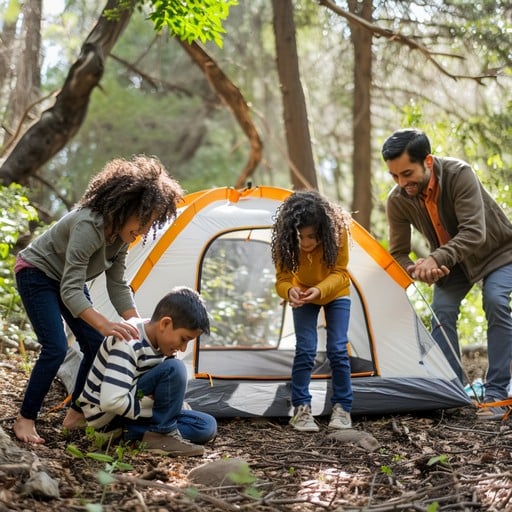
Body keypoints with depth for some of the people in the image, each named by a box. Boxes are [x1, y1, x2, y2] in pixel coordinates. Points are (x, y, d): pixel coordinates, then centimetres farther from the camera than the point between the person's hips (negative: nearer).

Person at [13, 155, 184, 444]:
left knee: (96, 345, 0)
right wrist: (106, 325, -52)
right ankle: (25, 420, -5)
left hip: (66, 278, 8)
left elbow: (118, 285, -5)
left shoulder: (122, 231, -12)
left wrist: (137, 327, -13)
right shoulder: (88, 225, -38)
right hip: (37, 275, -8)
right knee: (56, 348, -19)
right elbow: (70, 291, -40)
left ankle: (75, 415, 13)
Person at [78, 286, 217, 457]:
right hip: (104, 415, -9)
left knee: (206, 426, -3)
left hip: (132, 412, 9)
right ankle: (161, 433, -14)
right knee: (174, 369, -26)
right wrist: (156, 408, -22)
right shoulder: (128, 344, -27)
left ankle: (135, 432, -7)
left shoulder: (160, 341, 0)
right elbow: (110, 402, -35)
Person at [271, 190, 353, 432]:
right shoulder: (285, 241, -30)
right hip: (304, 297, 0)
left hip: (336, 294, 0)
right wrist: (290, 291, -50)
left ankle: (342, 408, 2)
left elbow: (340, 273, -25)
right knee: (305, 349, -12)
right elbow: (282, 279, -26)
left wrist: (320, 290, -44)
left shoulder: (337, 231, -32)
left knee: (338, 349, -10)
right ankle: (301, 409, -3)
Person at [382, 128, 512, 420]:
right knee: (442, 311, -12)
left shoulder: (459, 174, -36)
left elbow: (474, 233, -42)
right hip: (453, 261, 5)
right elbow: (399, 253, -15)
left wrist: (436, 259, -55)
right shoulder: (398, 201, -22)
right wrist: (416, 270, -38)